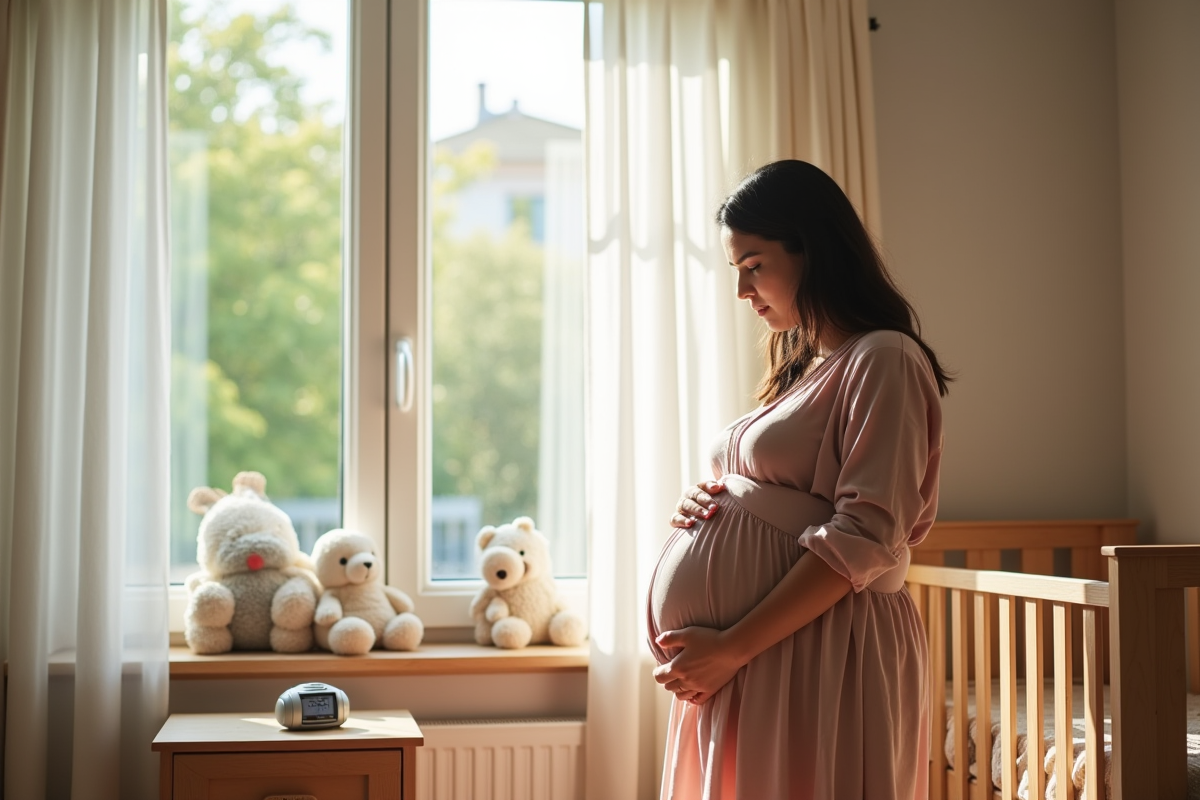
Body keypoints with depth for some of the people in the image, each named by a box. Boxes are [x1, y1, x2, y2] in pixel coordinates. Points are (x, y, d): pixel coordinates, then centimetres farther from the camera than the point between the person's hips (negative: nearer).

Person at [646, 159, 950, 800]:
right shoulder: (799, 367, 19)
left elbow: (865, 539, -18)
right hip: (736, 662, 8)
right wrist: (703, 503, 4)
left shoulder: (884, 360, -9)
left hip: (818, 652, -8)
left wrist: (732, 648, -19)